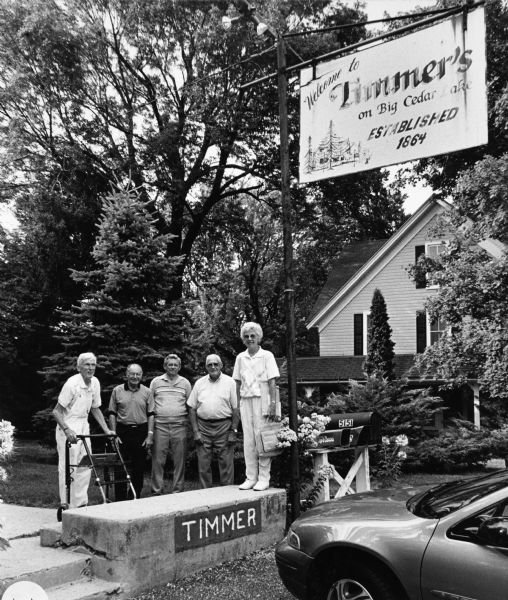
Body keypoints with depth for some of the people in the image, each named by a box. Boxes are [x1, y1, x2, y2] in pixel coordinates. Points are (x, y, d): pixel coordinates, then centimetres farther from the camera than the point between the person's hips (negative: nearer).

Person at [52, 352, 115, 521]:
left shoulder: (95, 383, 4)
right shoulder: (72, 383, -17)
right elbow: (57, 411, -16)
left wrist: (106, 429, 10)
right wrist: (67, 430, -29)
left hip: (84, 426, 7)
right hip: (68, 427, -7)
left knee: (85, 466, 5)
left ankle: (80, 504, 12)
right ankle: (65, 504, 2)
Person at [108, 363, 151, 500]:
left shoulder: (147, 392, 5)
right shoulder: (117, 391, 4)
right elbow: (112, 413, 6)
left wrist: (150, 435, -2)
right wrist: (113, 434, -2)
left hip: (141, 432, 1)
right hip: (122, 431, -1)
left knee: (138, 468, 6)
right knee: (120, 468, -1)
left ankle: (135, 497, 17)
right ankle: (120, 499, 7)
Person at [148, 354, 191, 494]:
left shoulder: (185, 383, 11)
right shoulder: (156, 382, 9)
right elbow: (150, 409, 8)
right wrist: (150, 431, 0)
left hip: (179, 426, 1)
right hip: (160, 425, -1)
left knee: (179, 460, 3)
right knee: (158, 460, -1)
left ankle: (177, 490, 11)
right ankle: (156, 491, 7)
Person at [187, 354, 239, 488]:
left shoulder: (230, 382, 3)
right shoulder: (199, 383, 10)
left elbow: (236, 409, 0)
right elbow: (192, 408, 9)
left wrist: (233, 431, -7)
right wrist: (195, 431, 1)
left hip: (224, 426, -2)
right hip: (203, 426, 2)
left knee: (226, 462, -2)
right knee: (203, 464, 4)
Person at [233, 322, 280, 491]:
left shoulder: (267, 356, -1)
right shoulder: (240, 358, 11)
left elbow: (272, 383, -5)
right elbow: (238, 383, 13)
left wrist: (273, 404, -12)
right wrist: (238, 404, 7)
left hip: (262, 400, -4)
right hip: (246, 401, 4)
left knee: (262, 439, -5)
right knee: (248, 441, 3)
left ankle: (264, 478, 1)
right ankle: (250, 478, 9)